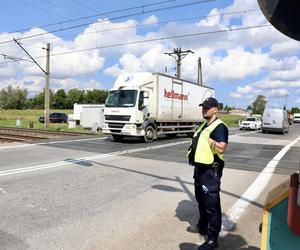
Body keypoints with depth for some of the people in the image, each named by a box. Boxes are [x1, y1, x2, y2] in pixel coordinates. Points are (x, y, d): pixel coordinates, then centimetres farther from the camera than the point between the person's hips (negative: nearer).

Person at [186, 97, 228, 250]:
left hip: (211, 171, -10)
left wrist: (208, 139, -21)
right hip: (200, 168, 10)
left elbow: (221, 148, -27)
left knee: (212, 204, -1)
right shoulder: (204, 125, 15)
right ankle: (202, 226, 40)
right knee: (201, 200, 22)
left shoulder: (219, 126, -15)